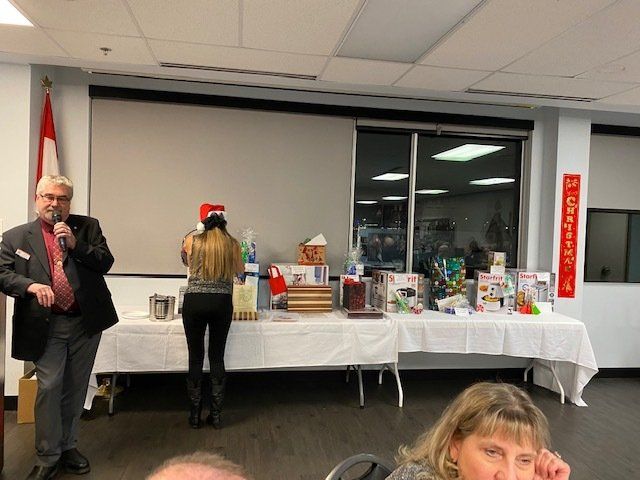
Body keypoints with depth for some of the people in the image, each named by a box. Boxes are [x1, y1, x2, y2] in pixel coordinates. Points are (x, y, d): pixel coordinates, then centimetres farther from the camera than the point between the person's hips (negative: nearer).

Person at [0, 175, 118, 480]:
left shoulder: (88, 227, 4)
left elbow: (105, 263, -3)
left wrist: (75, 244, -16)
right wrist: (31, 285, -19)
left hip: (86, 322, 1)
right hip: (46, 325, -1)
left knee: (76, 389, 13)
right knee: (49, 388, -1)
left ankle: (68, 446, 31)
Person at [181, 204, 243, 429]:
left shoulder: (192, 240, 0)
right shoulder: (231, 243, 1)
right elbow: (240, 270, 17)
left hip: (194, 302, -1)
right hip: (222, 303, 1)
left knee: (195, 358, 8)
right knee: (217, 358, 10)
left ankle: (195, 415, 16)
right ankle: (216, 415, 16)